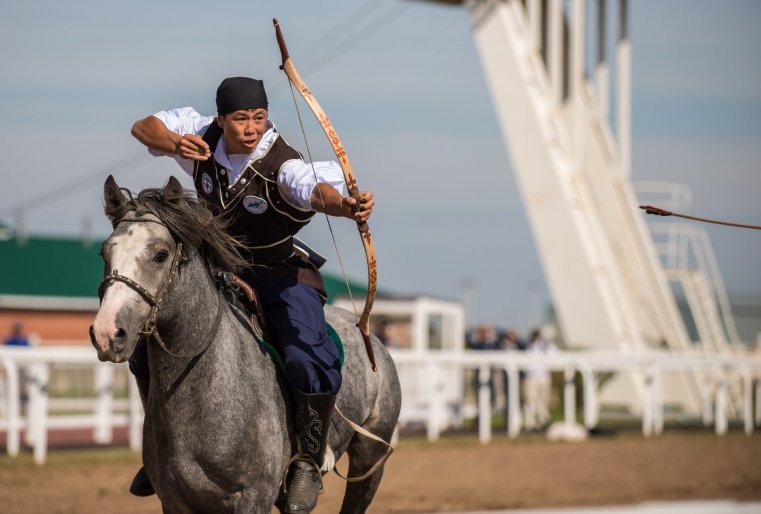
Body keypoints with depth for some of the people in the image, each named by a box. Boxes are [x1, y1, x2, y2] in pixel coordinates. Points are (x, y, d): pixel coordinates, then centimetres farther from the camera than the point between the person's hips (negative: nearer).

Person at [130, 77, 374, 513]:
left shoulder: (284, 165, -30)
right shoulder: (203, 138, -14)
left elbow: (319, 191, -50)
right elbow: (144, 127, -6)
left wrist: (347, 205, -75)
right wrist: (173, 143, -30)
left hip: (282, 275, -5)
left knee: (308, 359, -30)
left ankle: (308, 464, -10)